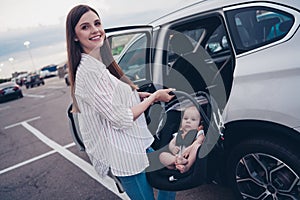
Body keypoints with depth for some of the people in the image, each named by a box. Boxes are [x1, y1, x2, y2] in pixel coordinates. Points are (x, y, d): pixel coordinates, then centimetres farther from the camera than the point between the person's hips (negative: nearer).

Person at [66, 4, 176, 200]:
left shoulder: (102, 64, 8)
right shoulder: (88, 72, -23)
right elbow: (120, 119, -22)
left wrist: (136, 95, 4)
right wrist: (154, 96, -11)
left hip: (136, 144, 10)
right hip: (124, 155, -10)